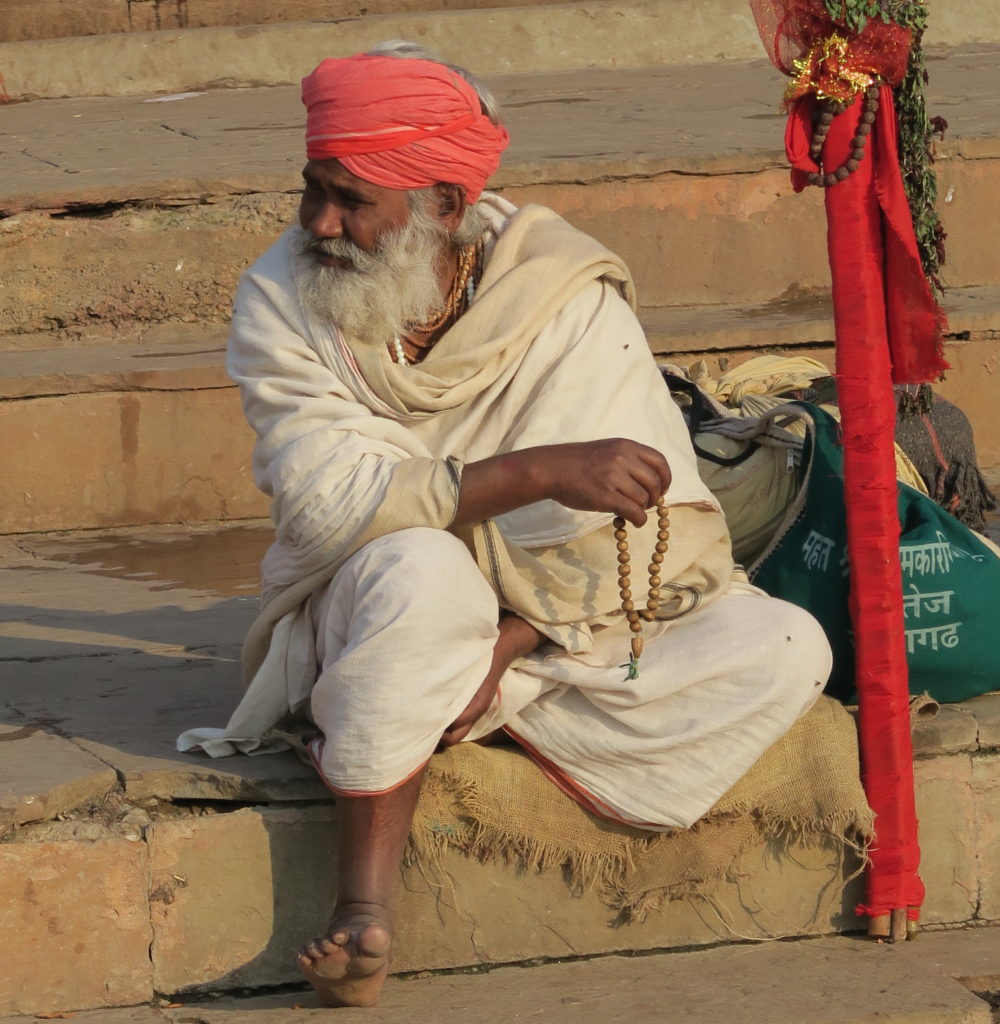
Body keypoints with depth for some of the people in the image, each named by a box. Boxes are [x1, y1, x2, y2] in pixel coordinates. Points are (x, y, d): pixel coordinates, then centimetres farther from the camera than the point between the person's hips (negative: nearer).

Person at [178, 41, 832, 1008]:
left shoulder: (571, 300, -11)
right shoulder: (281, 300, -12)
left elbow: (628, 529, -16)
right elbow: (325, 501, -25)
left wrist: (509, 646, -30)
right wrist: (539, 472, -37)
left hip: (553, 632, 2)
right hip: (362, 629, -2)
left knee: (784, 647, -19)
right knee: (420, 569, -39)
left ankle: (502, 711, -20)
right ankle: (365, 906, -37)